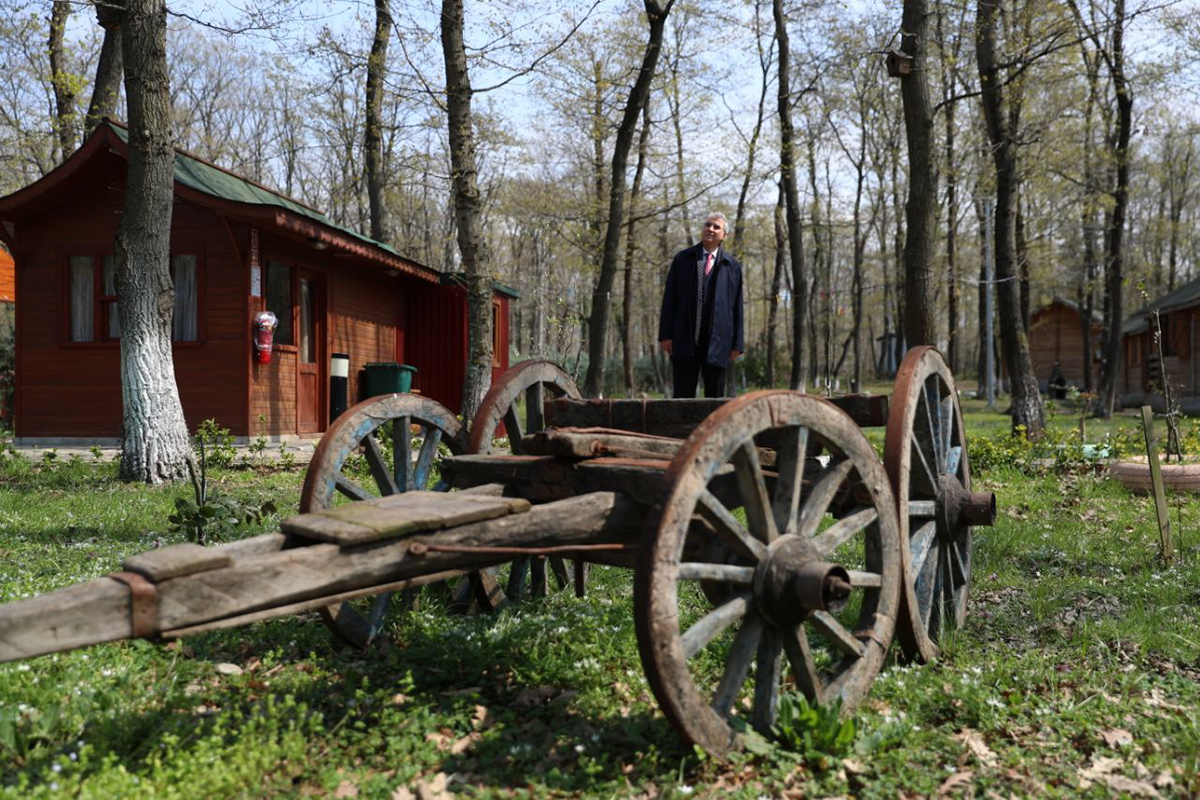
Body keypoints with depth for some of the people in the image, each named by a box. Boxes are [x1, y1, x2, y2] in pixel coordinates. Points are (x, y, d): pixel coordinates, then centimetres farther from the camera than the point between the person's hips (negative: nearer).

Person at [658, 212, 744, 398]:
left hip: (717, 341, 0)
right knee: (683, 396, 0)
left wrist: (737, 343, 2)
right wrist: (665, 334, -2)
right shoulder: (682, 259, 9)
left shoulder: (732, 266, 9)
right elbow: (669, 299, 5)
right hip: (684, 340, 0)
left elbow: (737, 306, 7)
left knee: (715, 397, 5)